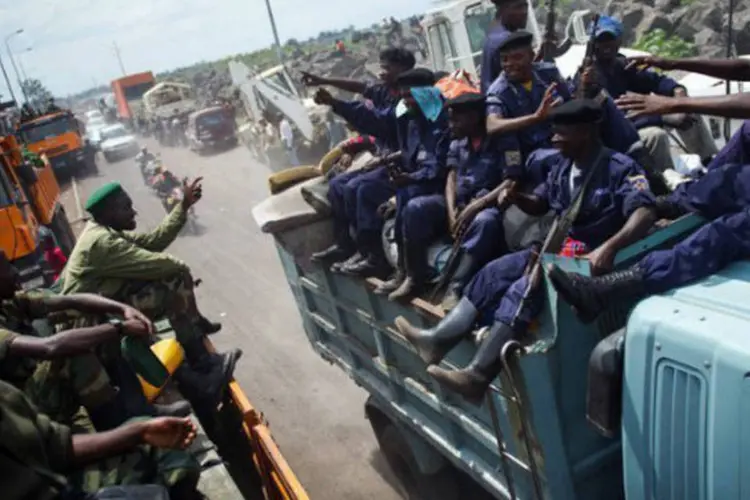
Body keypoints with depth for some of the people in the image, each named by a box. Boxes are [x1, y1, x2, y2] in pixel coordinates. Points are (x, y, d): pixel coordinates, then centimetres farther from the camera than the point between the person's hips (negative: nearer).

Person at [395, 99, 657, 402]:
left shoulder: (620, 169, -15)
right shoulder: (563, 165, 9)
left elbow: (645, 214, -29)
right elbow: (539, 205, 21)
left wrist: (610, 247, -46)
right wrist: (517, 197, -3)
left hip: (590, 258, -8)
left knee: (524, 289, -28)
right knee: (494, 273, -5)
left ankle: (477, 377, -30)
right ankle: (437, 341, -8)